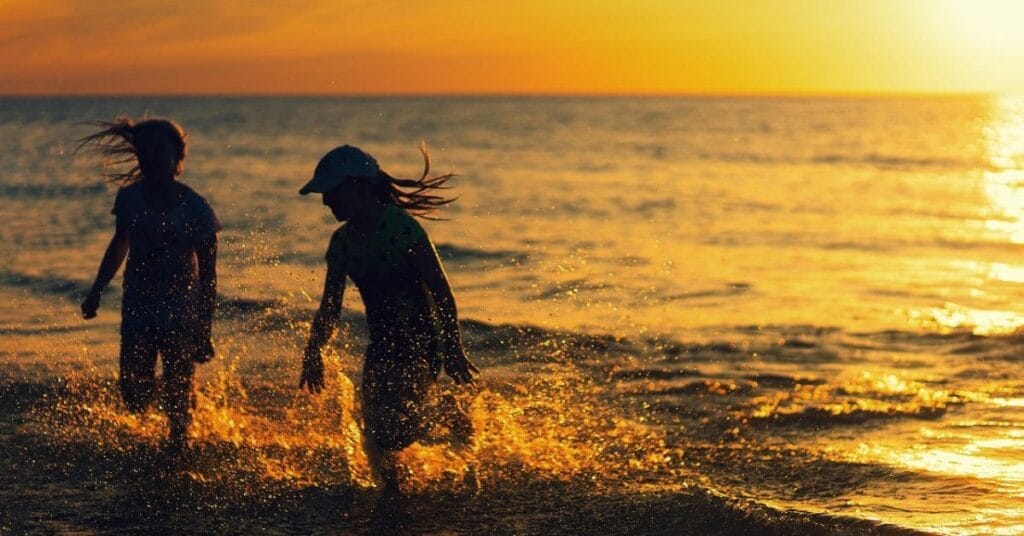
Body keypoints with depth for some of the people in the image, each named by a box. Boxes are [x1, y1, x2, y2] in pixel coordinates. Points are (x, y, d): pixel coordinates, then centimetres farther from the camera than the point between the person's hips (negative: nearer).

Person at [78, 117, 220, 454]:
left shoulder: (195, 208, -11)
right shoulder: (129, 198, -3)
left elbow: (207, 274, -7)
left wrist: (205, 333, -7)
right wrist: (97, 291, 15)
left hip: (181, 316, -2)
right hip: (137, 310, 2)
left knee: (177, 403, -3)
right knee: (135, 398, -4)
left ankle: (178, 445, 26)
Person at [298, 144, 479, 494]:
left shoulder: (402, 229, -17)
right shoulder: (342, 241, 4)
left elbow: (441, 291, -16)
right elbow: (330, 306, 13)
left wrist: (454, 351, -18)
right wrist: (313, 353, 8)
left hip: (420, 343, -7)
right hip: (382, 346, 7)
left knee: (393, 431, -19)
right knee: (375, 433, 0)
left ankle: (449, 414, 10)